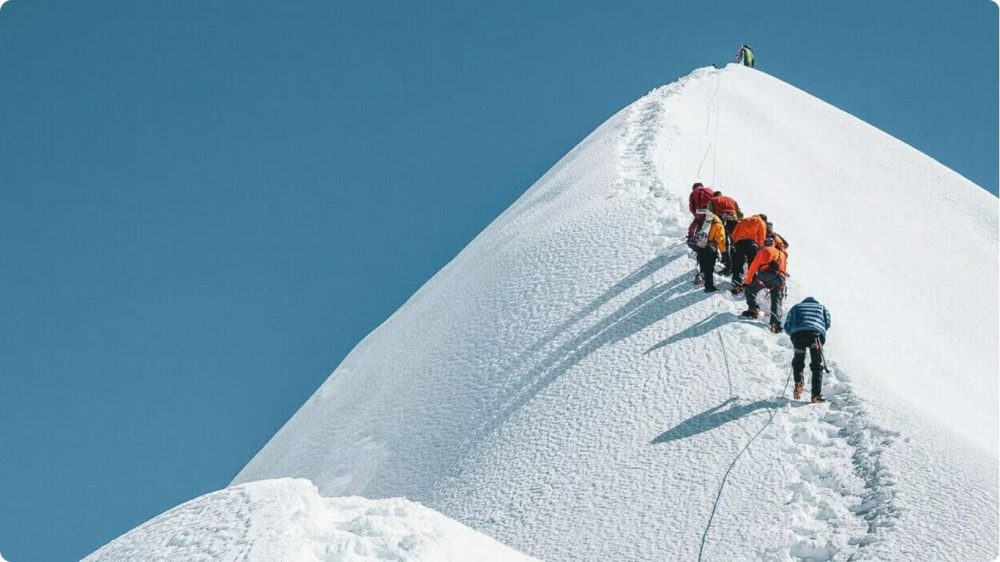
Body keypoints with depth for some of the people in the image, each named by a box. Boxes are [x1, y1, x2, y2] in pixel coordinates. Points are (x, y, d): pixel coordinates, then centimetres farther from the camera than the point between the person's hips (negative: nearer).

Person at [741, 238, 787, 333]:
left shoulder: (763, 251, 22)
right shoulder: (781, 254, 35)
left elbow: (754, 266, 17)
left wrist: (747, 281, 27)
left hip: (764, 275, -3)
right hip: (779, 278, 3)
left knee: (750, 290, 20)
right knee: (776, 301, 5)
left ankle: (753, 310, 6)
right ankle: (776, 323, -13)